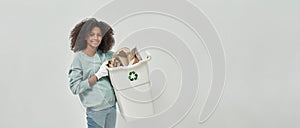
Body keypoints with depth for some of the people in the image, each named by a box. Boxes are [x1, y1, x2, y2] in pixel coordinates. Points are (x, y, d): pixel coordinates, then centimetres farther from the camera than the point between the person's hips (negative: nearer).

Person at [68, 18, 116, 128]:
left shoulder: (106, 54, 3)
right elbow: (75, 88, -15)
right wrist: (98, 75, -17)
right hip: (95, 110, -5)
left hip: (112, 106, 5)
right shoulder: (79, 58, -10)